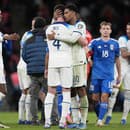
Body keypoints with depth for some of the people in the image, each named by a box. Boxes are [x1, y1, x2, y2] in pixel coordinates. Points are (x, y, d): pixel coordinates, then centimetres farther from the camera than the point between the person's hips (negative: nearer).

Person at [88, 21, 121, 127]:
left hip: (108, 75, 0)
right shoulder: (95, 42, 2)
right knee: (95, 98, 5)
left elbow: (117, 60, 14)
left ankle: (100, 120, -6)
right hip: (96, 74, 0)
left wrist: (119, 75, 16)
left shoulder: (115, 43, 7)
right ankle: (99, 116, 24)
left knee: (104, 96, -10)